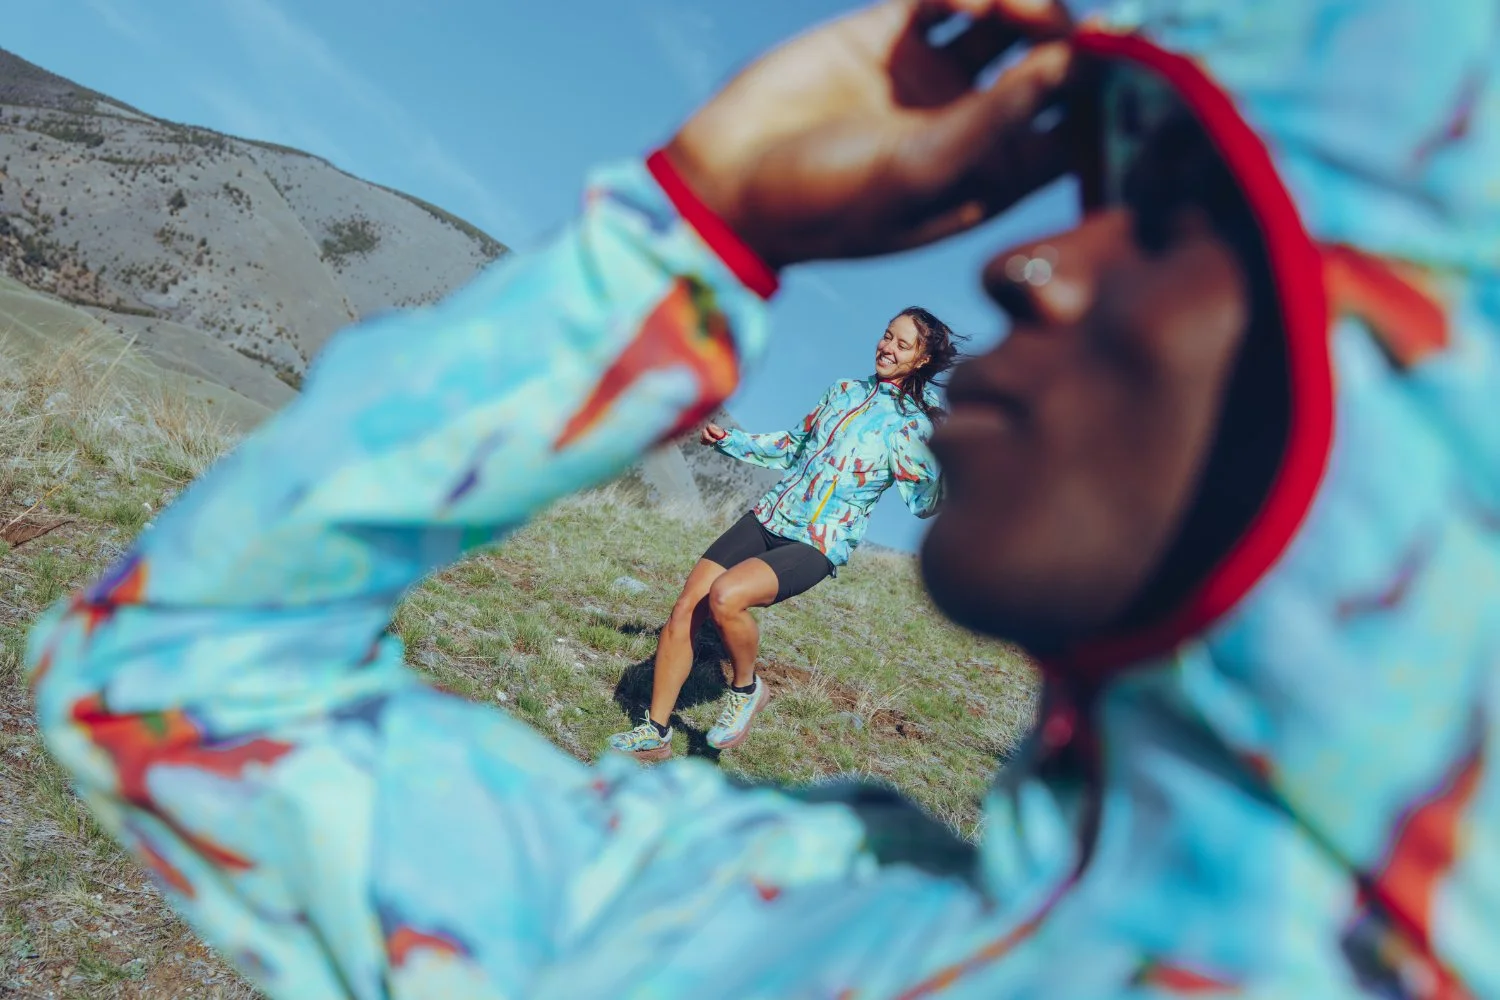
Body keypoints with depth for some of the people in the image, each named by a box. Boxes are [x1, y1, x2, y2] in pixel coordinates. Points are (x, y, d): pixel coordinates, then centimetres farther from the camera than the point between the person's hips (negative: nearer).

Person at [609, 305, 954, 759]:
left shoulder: (913, 426, -2)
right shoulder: (844, 391, 14)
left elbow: (923, 503, -10)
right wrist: (729, 440, 17)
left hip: (817, 546, -6)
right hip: (768, 517, 6)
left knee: (725, 597, -32)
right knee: (685, 608, -6)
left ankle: (746, 689, -2)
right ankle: (655, 734, 8)